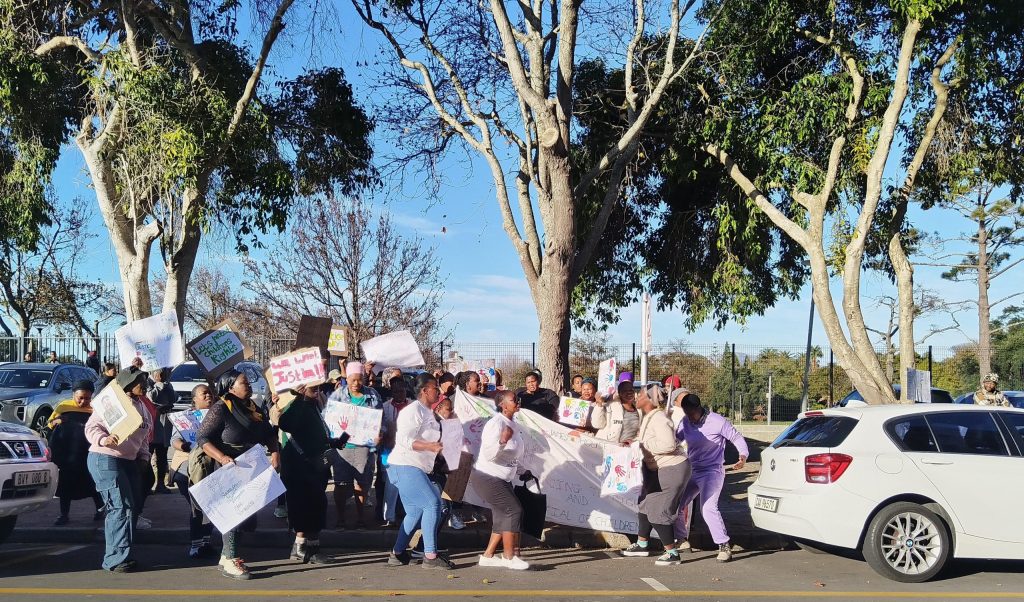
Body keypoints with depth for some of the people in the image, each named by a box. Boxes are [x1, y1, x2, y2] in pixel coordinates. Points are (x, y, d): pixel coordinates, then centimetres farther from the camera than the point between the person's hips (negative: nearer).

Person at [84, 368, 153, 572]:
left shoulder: (141, 406, 16)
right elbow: (92, 427, -14)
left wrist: (144, 456, 13)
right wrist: (103, 439, -31)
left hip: (129, 461, 9)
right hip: (105, 459, -9)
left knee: (133, 506, 10)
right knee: (121, 507, -14)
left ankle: (121, 555, 20)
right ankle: (116, 559, -8)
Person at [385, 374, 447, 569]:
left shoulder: (426, 412, 17)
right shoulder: (414, 410, -14)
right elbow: (404, 440, -23)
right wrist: (431, 446, -29)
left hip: (415, 468, 11)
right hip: (405, 467, -11)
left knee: (415, 512, 12)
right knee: (432, 504, -15)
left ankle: (397, 554, 19)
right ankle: (430, 556, -12)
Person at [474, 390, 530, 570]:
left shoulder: (512, 423, 7)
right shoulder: (496, 424, -21)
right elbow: (489, 454, -31)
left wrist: (521, 471, 27)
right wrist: (502, 440, -46)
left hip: (502, 479, 10)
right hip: (488, 478, -10)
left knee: (503, 517, 11)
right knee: (514, 511, -13)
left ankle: (487, 556, 19)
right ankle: (509, 557, -4)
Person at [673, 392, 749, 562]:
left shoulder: (718, 422, -14)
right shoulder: (685, 422, 2)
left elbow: (737, 438, -8)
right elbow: (675, 439, 13)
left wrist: (743, 456, -25)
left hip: (712, 472, -7)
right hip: (691, 472, 7)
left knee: (708, 508, -24)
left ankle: (724, 546, -15)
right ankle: (682, 541, 27)